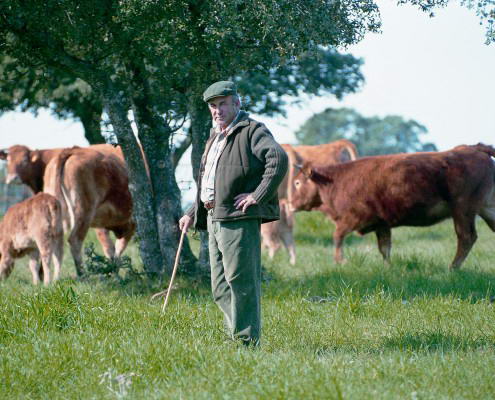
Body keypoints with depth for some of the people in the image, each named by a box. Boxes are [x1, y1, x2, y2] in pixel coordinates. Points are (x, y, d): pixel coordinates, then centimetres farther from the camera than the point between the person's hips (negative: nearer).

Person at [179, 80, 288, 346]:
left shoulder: (252, 131, -5)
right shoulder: (215, 136, 24)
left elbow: (278, 159, -22)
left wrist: (258, 195, -21)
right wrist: (193, 214, 23)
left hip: (239, 218, -9)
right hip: (214, 218, 9)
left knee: (241, 280, -10)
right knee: (221, 288, 10)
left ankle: (247, 341, -6)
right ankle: (237, 336, 16)